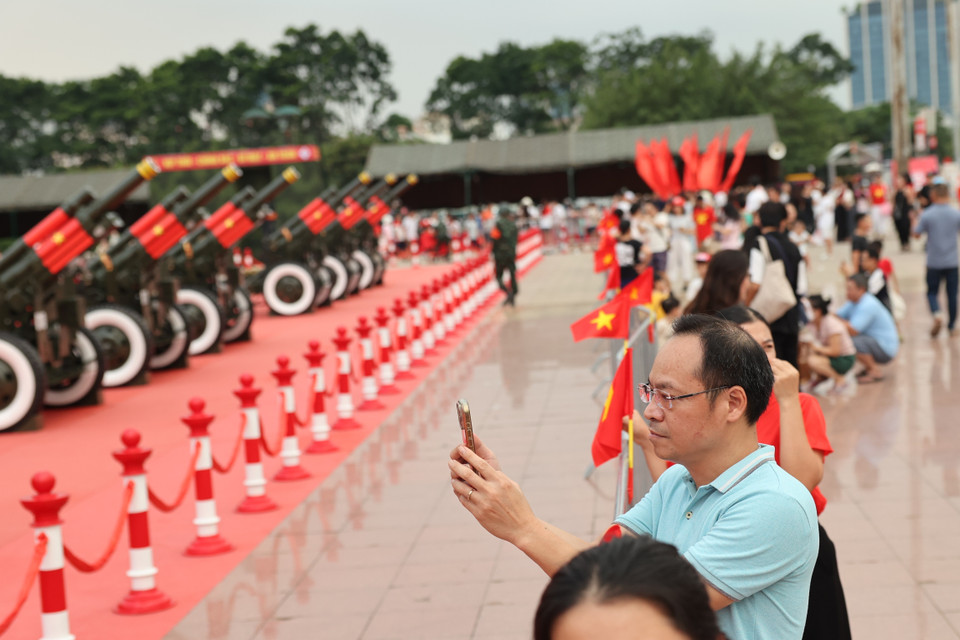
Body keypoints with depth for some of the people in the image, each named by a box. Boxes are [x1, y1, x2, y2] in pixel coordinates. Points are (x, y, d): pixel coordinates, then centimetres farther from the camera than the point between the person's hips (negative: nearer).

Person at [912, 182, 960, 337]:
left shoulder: (927, 215, -12)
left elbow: (916, 234, -4)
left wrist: (916, 222, 15)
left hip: (934, 262, -2)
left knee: (932, 291, 11)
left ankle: (937, 314, -16)